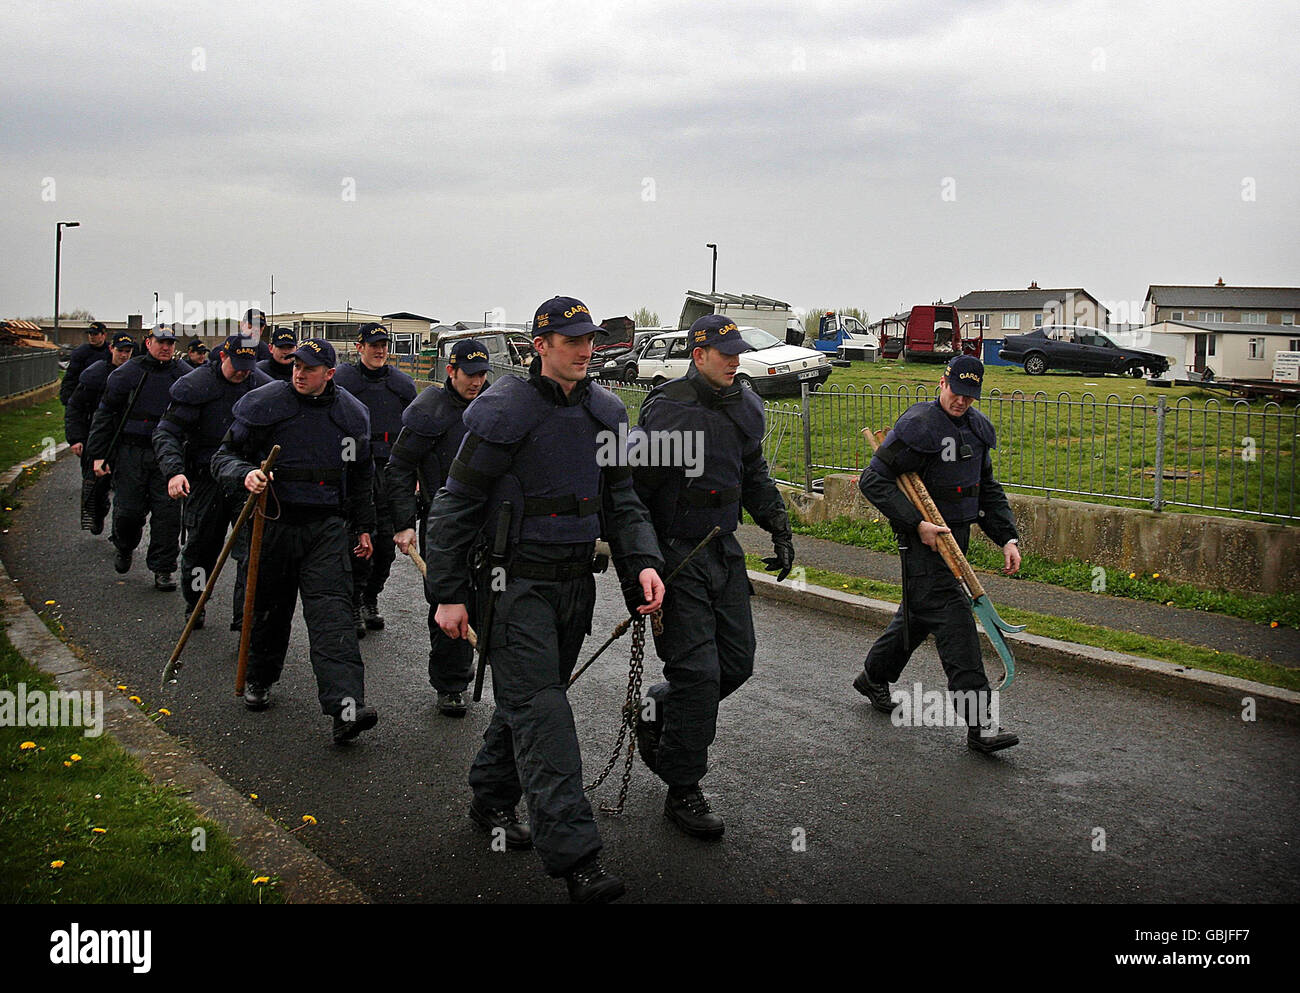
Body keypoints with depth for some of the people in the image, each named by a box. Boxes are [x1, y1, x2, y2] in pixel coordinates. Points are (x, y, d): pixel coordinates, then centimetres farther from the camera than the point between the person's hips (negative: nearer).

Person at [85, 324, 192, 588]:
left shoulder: (184, 374, 5)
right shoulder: (127, 373, -1)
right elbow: (104, 413, 3)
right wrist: (98, 454, -1)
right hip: (131, 452, -1)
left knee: (167, 512, -3)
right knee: (129, 510, 2)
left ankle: (162, 569, 6)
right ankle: (125, 549, 34)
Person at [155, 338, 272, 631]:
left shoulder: (262, 386, 1)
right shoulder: (194, 385, -8)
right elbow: (166, 433, -11)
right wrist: (173, 471, -26)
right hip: (206, 480, -1)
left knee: (253, 548, -11)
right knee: (200, 547, 13)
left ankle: (246, 616, -6)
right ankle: (194, 606, 36)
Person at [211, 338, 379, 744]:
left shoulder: (351, 414, 6)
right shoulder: (263, 405, -3)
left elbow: (360, 477, 19)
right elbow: (225, 455, 0)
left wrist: (364, 526, 20)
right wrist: (245, 474, -22)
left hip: (328, 527, 1)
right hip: (275, 524, 0)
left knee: (331, 611, -12)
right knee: (270, 608, 13)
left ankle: (346, 708, -23)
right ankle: (258, 680, 40)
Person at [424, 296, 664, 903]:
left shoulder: (606, 412, 8)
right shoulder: (504, 411, -11)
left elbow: (622, 501, 13)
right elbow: (453, 507, -8)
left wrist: (643, 563, -4)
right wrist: (447, 594, -11)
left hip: (575, 581, 7)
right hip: (516, 582, -7)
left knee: (529, 696, 17)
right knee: (540, 708, -11)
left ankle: (491, 798, 38)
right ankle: (575, 857, -14)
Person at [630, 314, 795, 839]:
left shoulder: (746, 407, 8)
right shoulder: (669, 410, -15)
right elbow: (630, 488, -14)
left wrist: (779, 529, 14)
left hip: (724, 550, 8)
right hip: (676, 555, -7)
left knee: (736, 663, 8)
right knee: (697, 672, -8)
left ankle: (658, 709, 35)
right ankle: (682, 792, 6)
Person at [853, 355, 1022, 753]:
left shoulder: (977, 429, 10)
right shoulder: (918, 426, -15)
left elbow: (988, 489, 20)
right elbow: (873, 480, -17)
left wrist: (1007, 537, 8)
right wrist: (917, 523, -21)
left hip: (956, 537, 9)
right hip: (923, 538, -8)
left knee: (920, 613, 20)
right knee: (954, 616, -13)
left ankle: (873, 676, 42)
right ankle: (978, 722, -12)